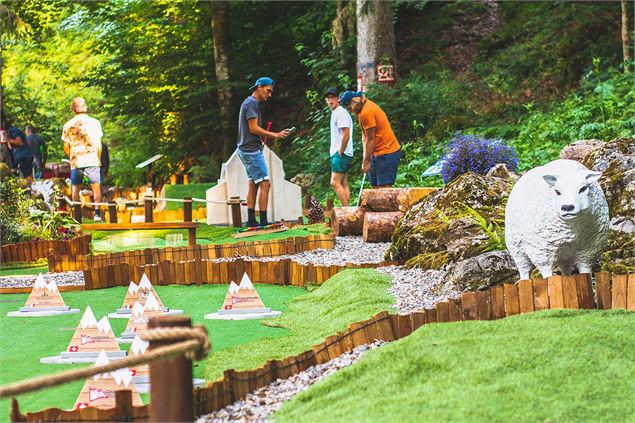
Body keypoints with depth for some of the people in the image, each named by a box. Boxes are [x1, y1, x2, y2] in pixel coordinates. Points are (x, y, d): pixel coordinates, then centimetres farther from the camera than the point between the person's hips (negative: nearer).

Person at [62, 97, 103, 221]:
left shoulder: (68, 125, 1)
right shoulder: (94, 122, 0)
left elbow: (66, 147, 4)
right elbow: (98, 144, 2)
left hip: (76, 161, 1)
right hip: (92, 160, -1)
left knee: (75, 187, 10)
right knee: (96, 187, 4)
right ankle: (97, 212, -6)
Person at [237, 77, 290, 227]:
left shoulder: (251, 102, 19)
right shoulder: (251, 103, -13)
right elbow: (254, 128, -18)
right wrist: (275, 135, -15)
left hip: (247, 151, 11)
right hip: (252, 150, -11)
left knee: (253, 185, 11)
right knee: (265, 184, -11)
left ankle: (251, 220, 11)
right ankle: (263, 220, -12)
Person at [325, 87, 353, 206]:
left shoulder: (341, 113, -13)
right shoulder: (335, 113, 18)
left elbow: (346, 135, -20)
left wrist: (340, 152, -16)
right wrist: (338, 153, 15)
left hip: (341, 154, -10)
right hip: (338, 153, 10)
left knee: (335, 182, -14)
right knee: (343, 184, 8)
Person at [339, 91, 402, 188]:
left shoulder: (366, 113, -20)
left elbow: (370, 140, -16)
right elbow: (365, 136, 13)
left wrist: (366, 162, -8)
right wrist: (365, 159, 10)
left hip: (387, 153, -10)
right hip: (378, 153, 10)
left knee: (384, 187, -15)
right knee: (375, 186, 8)